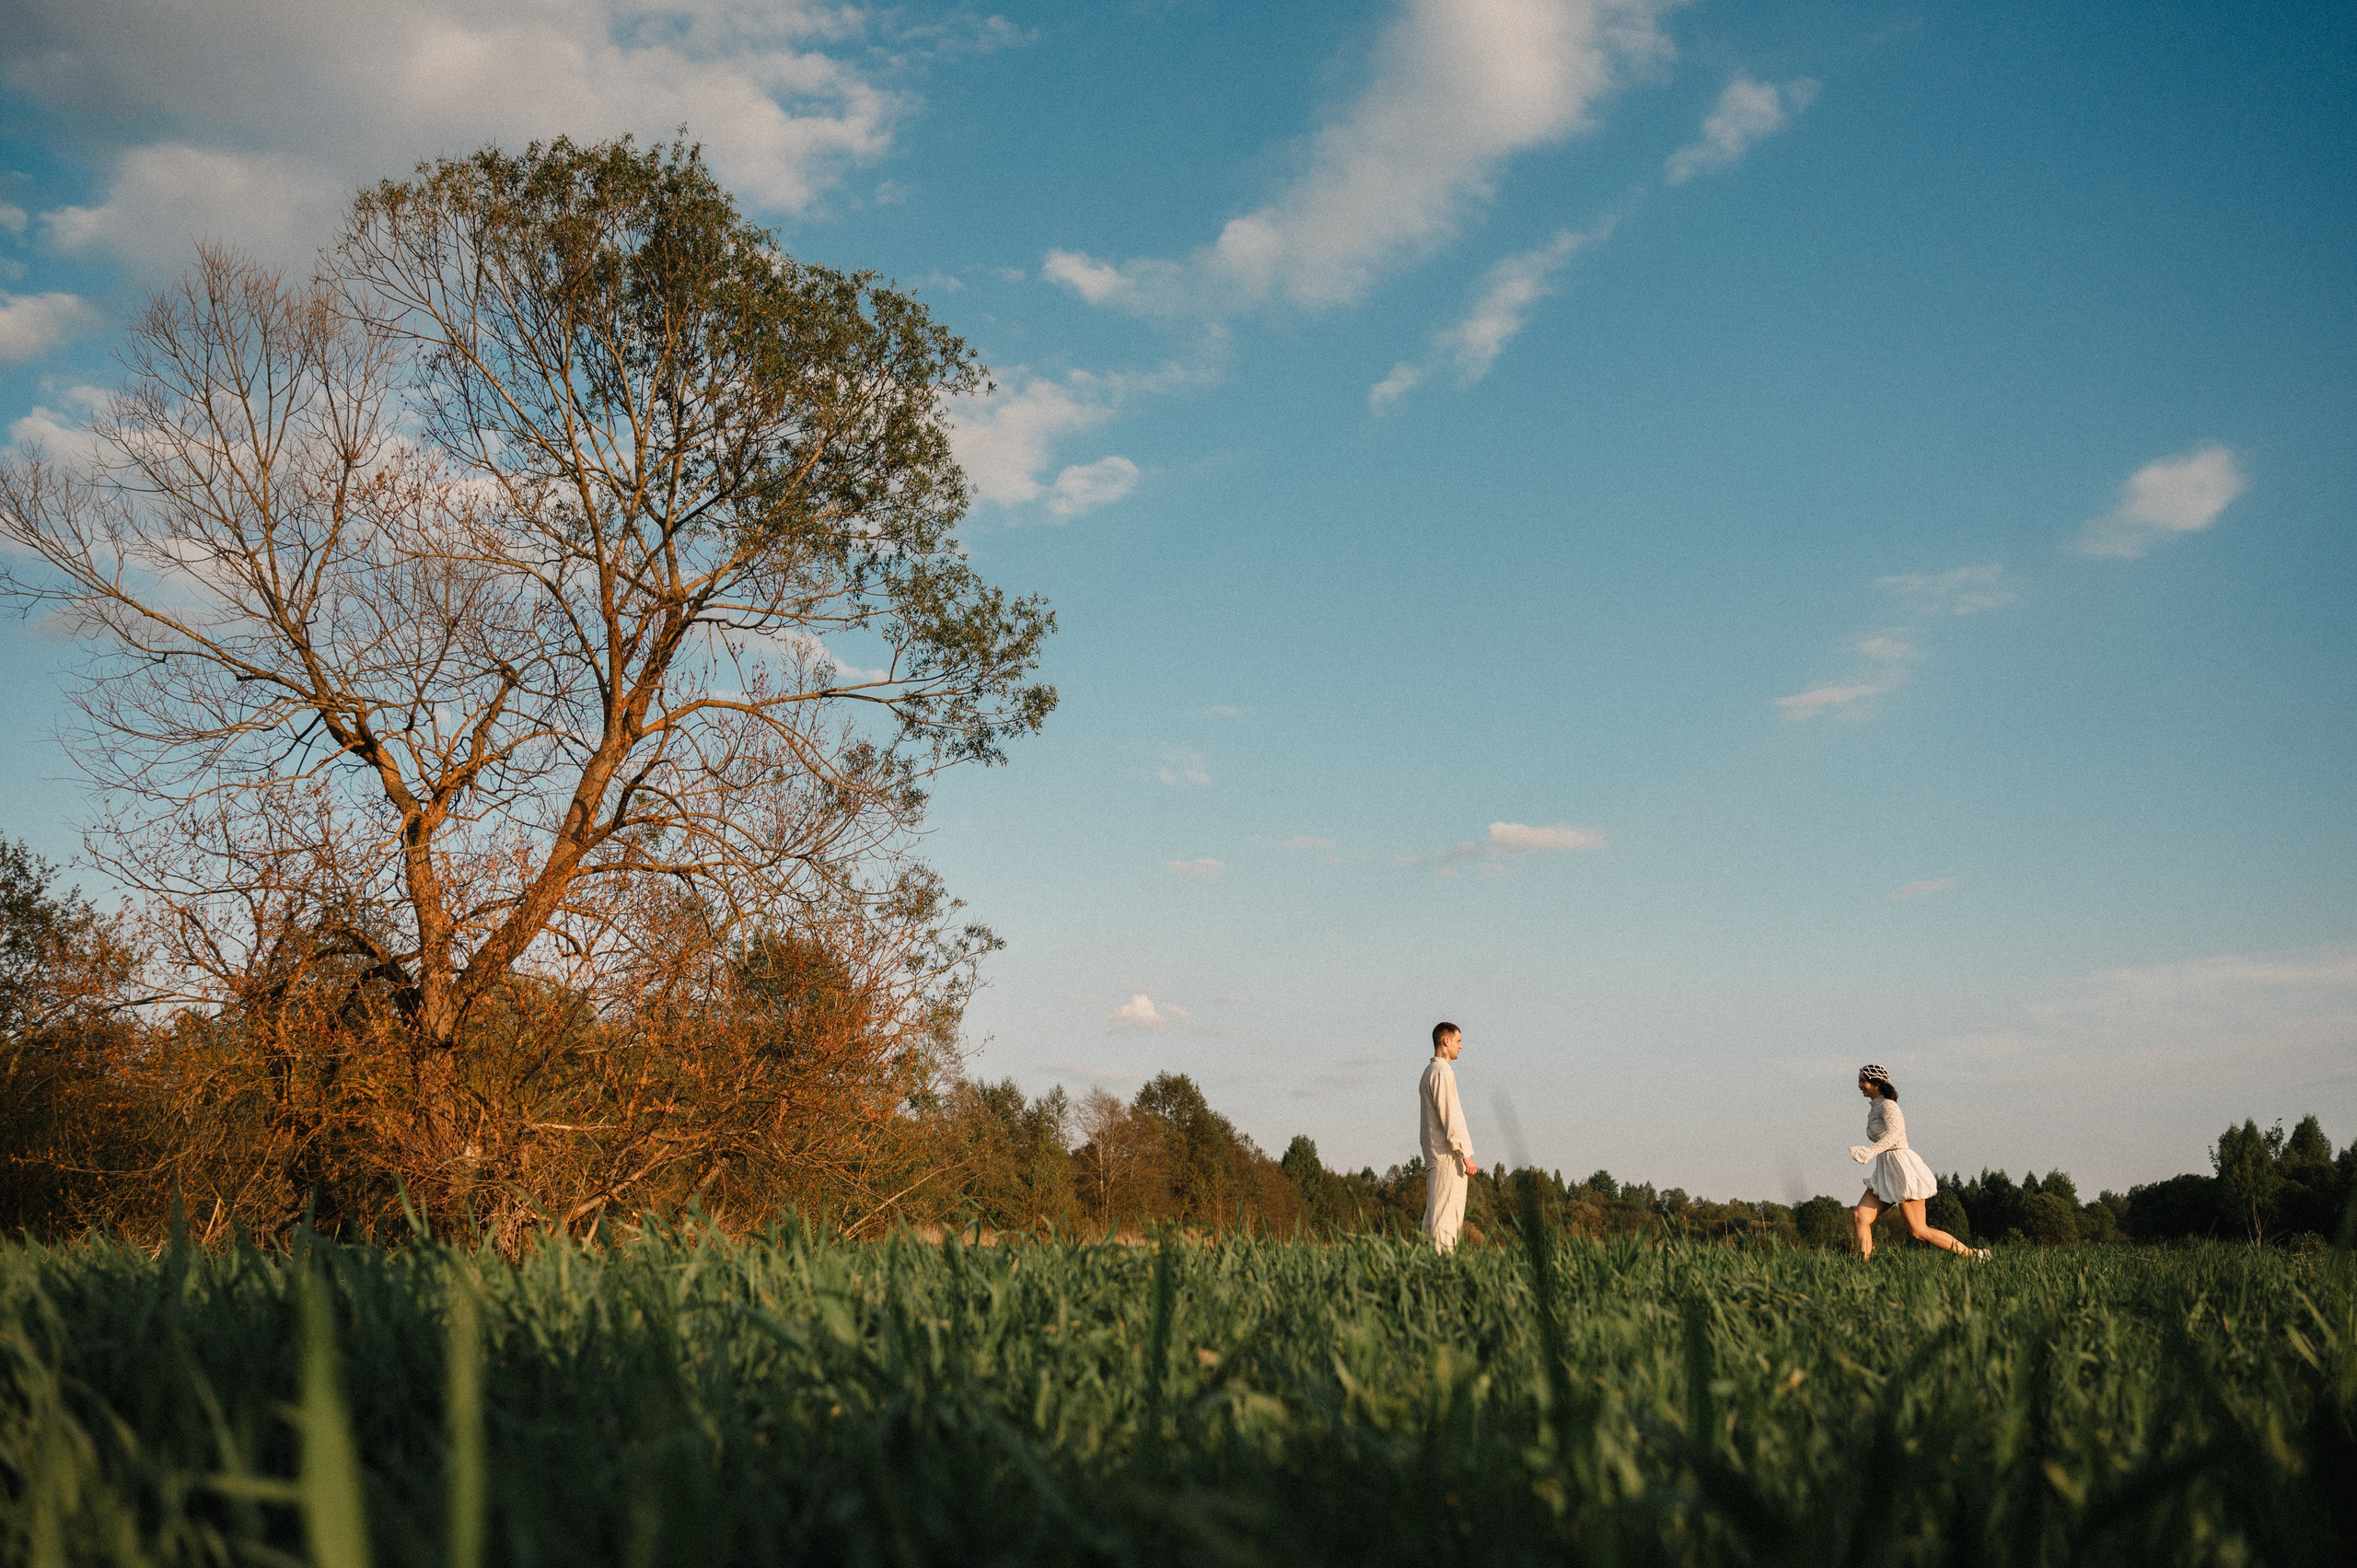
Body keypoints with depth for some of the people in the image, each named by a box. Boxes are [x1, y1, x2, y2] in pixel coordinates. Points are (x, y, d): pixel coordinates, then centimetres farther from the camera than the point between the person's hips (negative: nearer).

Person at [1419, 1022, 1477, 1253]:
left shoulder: (1428, 1071, 19)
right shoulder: (1442, 1071, -12)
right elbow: (1450, 1115, -18)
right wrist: (1466, 1154, -18)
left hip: (1433, 1155, 10)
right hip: (1447, 1155, -10)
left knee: (1434, 1213, 10)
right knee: (1447, 1216, -11)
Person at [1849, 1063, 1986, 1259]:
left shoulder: (1887, 1105, -12)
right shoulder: (1875, 1109, 16)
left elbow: (1894, 1134, -29)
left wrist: (1871, 1151, -42)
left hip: (1902, 1169, -9)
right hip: (1885, 1172, 9)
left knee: (1919, 1232, -6)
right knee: (1860, 1216, -7)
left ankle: (1975, 1256, 5)